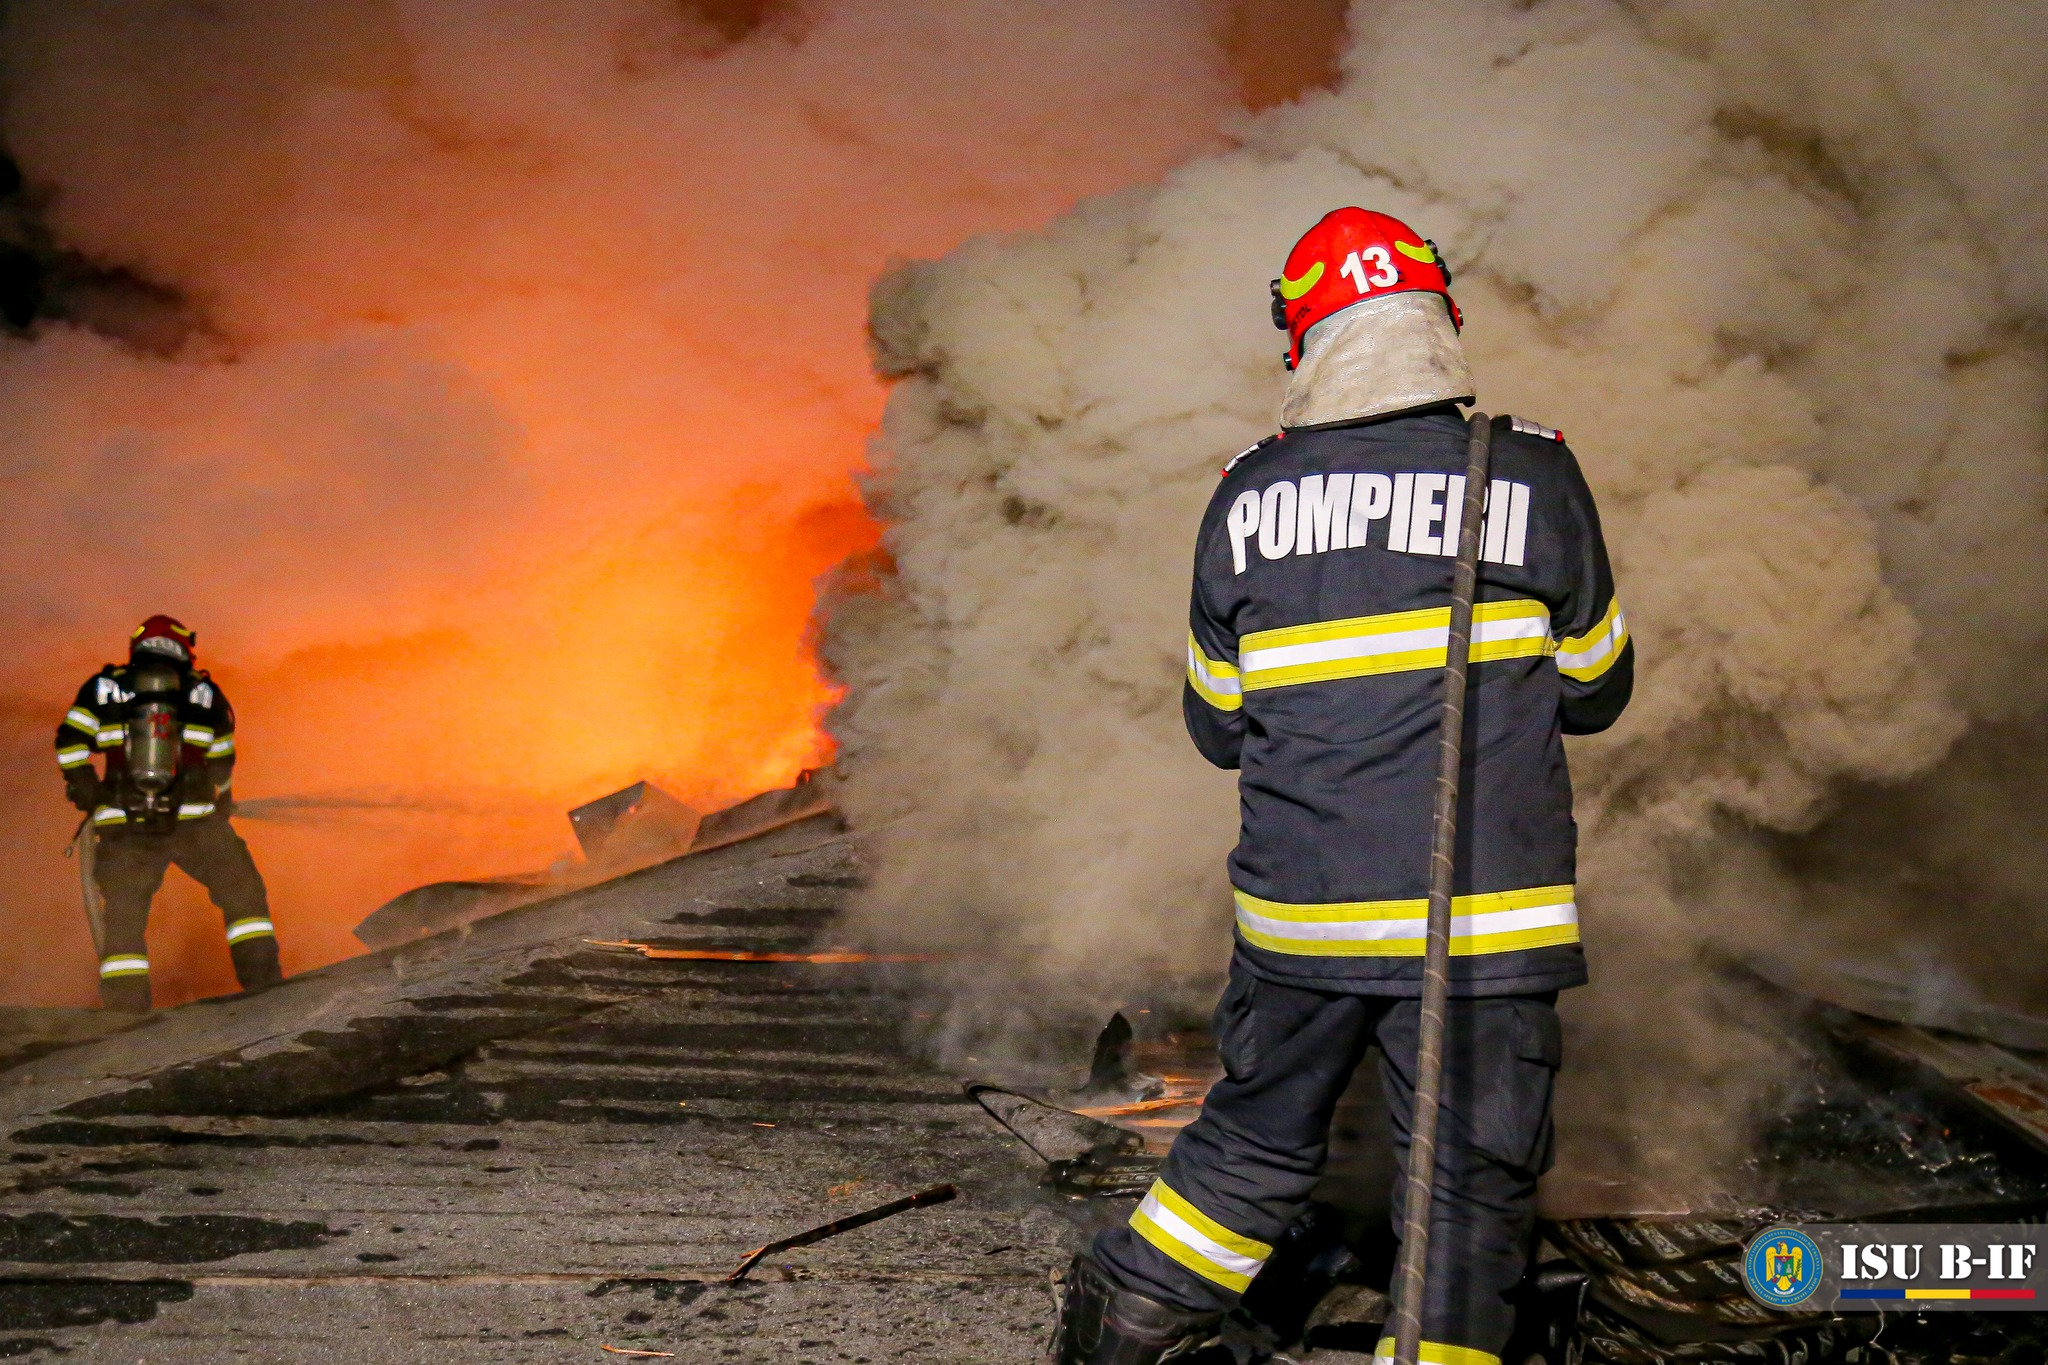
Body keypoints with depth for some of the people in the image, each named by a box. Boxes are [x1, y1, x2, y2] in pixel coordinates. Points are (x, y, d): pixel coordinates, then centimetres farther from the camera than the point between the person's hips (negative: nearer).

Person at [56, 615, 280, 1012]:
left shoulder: (103, 688, 10)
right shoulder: (204, 692, 11)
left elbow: (69, 742, 2)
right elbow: (222, 762, 18)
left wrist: (85, 789, 16)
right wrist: (222, 801, 35)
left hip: (124, 829, 1)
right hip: (194, 821, -1)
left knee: (122, 920, 9)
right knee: (244, 893, 12)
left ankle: (124, 1015, 2)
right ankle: (263, 985, 3)